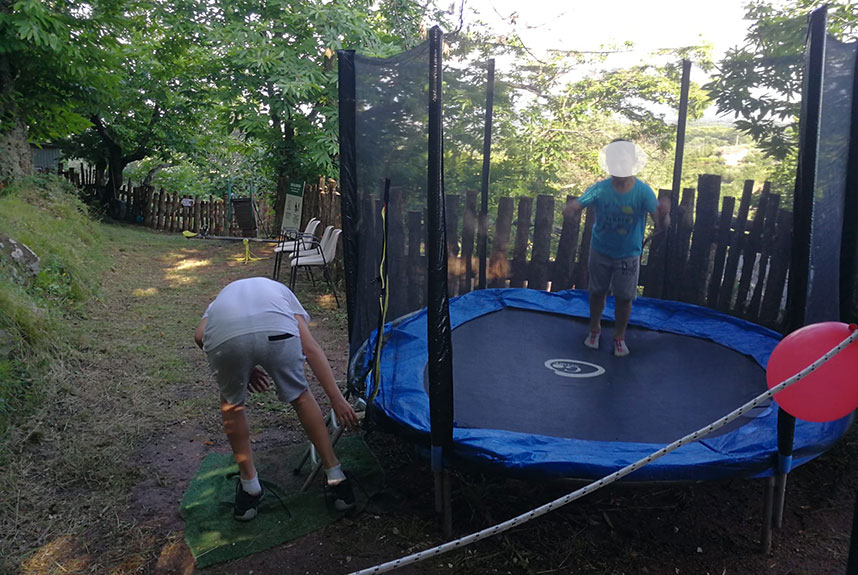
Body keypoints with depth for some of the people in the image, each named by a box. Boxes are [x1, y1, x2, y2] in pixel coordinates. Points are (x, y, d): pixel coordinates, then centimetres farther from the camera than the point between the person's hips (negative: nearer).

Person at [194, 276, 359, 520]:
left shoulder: (223, 296, 43)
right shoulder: (281, 291, 40)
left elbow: (200, 336, 17)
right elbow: (311, 349, 23)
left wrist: (243, 368, 25)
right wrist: (337, 399, 20)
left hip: (223, 336, 1)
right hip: (278, 332, 0)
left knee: (231, 404, 30)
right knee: (300, 396, 26)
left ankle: (250, 488, 36)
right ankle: (336, 478, 31)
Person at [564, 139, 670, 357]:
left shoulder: (643, 191, -19)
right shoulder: (600, 189, -17)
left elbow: (660, 225, -27)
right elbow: (577, 204, -26)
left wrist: (663, 215, -52)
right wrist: (572, 208, -51)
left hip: (628, 255, -1)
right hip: (600, 251, 1)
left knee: (624, 297, 9)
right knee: (597, 292, 16)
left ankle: (619, 337, 31)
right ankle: (594, 329, 40)